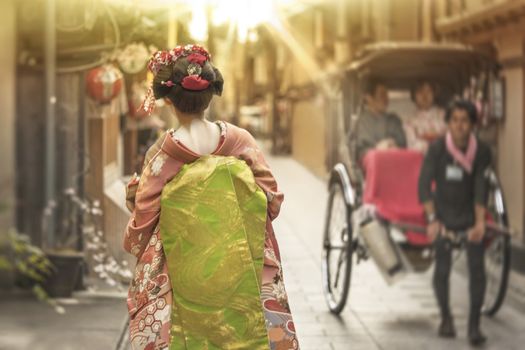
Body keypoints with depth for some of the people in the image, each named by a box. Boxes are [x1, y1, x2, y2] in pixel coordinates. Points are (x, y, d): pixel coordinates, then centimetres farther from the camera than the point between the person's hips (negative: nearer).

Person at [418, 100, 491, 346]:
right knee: (442, 268, -6)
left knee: (477, 268, -8)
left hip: (470, 216, 2)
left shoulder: (481, 151, -8)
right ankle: (446, 318, 16)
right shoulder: (437, 148, -14)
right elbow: (424, 184, -14)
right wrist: (432, 219, -22)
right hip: (444, 215, -2)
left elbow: (481, 188, -8)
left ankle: (474, 325, -2)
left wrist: (480, 222, -19)